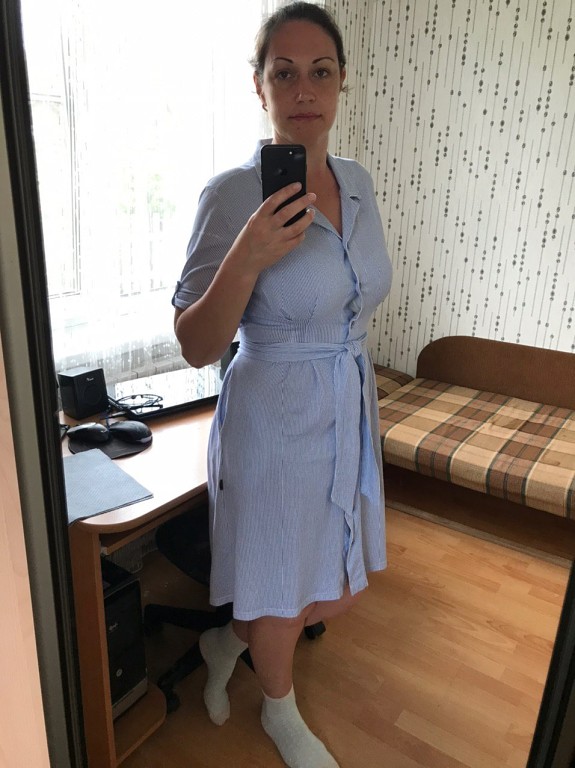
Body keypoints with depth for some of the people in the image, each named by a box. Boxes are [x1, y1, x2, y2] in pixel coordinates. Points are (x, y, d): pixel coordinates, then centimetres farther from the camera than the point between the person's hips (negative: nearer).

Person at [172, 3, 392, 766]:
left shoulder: (358, 182, 3)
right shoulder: (232, 194, -16)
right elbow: (196, 347, -15)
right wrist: (246, 260, -31)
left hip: (350, 414, 7)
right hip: (275, 422, -6)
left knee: (339, 594, 20)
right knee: (283, 603, 14)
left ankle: (226, 640, 50)